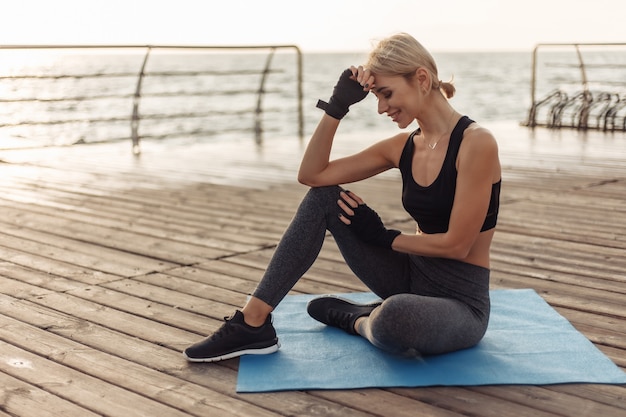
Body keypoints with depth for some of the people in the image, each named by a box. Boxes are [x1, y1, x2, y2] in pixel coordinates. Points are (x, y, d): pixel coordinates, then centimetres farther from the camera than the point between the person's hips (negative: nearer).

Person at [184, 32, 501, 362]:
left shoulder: (476, 142, -17)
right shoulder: (403, 147, 3)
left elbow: (456, 244, -20)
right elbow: (312, 174, 0)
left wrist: (383, 238, -8)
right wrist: (337, 106, -8)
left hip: (460, 302, -6)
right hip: (413, 279, 7)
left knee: (395, 316, -42)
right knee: (323, 197, -5)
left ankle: (357, 320, -2)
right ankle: (253, 324, -7)